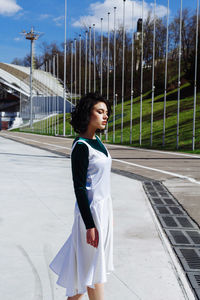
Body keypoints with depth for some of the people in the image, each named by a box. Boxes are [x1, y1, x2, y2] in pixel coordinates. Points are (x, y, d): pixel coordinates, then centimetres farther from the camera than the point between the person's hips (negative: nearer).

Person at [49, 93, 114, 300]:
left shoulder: (97, 141, 10)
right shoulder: (81, 146, -17)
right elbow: (79, 188, -19)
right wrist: (90, 224, -20)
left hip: (104, 207, 9)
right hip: (91, 210, -9)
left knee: (88, 265, 18)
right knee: (93, 267, 4)